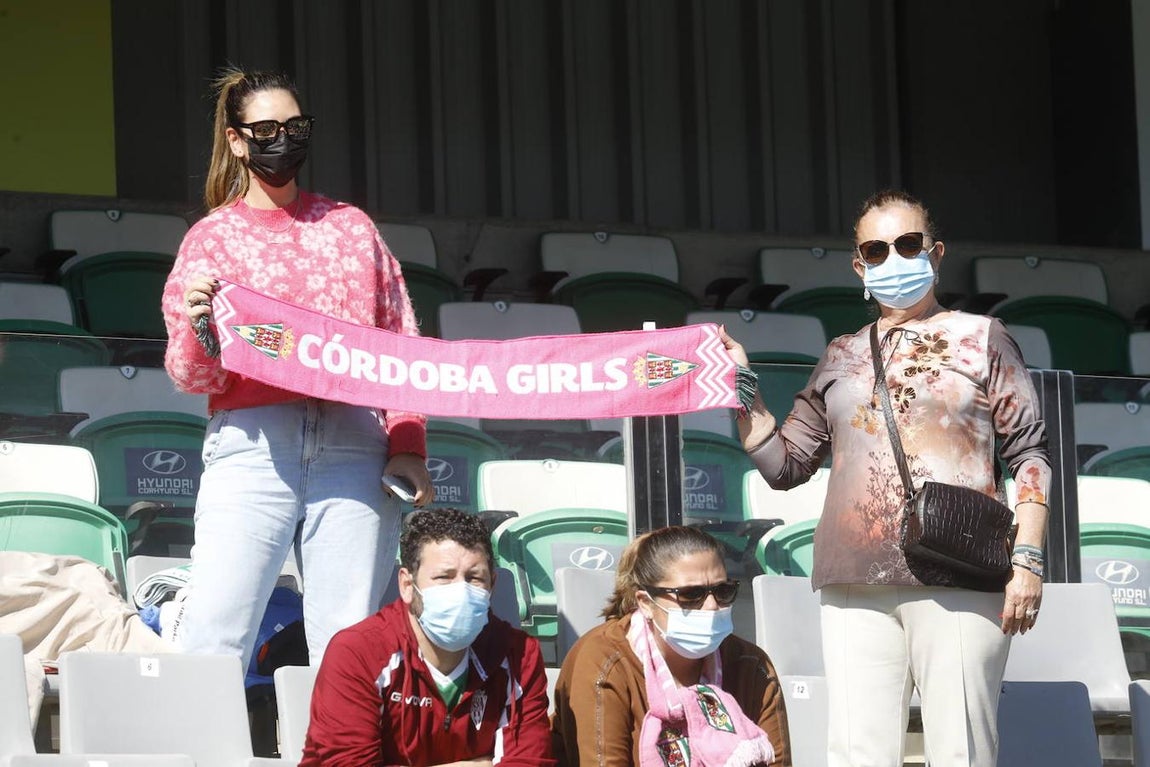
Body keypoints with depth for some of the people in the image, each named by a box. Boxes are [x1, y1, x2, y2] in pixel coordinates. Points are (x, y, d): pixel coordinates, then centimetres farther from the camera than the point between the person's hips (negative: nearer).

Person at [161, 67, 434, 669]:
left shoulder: (351, 227, 18)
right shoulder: (212, 237, 12)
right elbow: (191, 377, 6)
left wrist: (407, 446, 3)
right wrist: (198, 330, -16)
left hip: (353, 444, 2)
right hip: (252, 444, -2)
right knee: (214, 639, -12)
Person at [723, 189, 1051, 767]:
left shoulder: (979, 338, 11)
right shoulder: (841, 357, 20)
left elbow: (1029, 454, 5)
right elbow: (785, 465, 20)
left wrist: (1028, 559, -6)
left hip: (957, 583, -3)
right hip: (854, 586, 3)